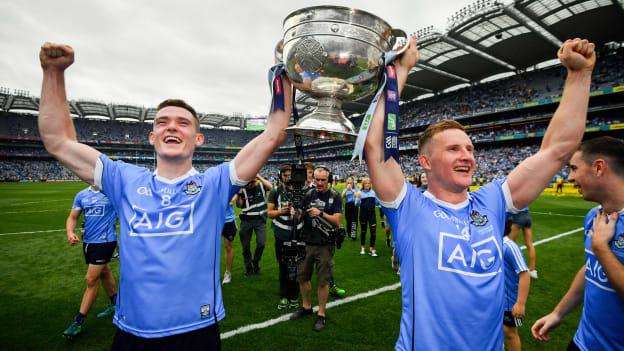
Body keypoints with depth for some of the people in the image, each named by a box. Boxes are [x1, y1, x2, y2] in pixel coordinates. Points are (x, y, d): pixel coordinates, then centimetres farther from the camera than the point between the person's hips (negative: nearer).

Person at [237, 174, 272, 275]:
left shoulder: (261, 185, -3)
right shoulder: (243, 189, -3)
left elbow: (270, 187, -24)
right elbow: (239, 205, -4)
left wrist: (259, 177, -24)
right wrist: (239, 194, -20)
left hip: (260, 219, -1)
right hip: (247, 220, 1)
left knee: (261, 243, -9)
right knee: (246, 245, 9)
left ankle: (256, 263, 18)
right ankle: (248, 267, 27)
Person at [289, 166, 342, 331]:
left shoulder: (335, 197, -5)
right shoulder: (308, 194, 4)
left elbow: (337, 220, -12)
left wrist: (321, 213, -24)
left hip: (325, 245, -4)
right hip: (307, 243, 4)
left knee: (322, 281, 6)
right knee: (302, 276, 14)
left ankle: (321, 314, 23)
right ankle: (306, 306, 36)